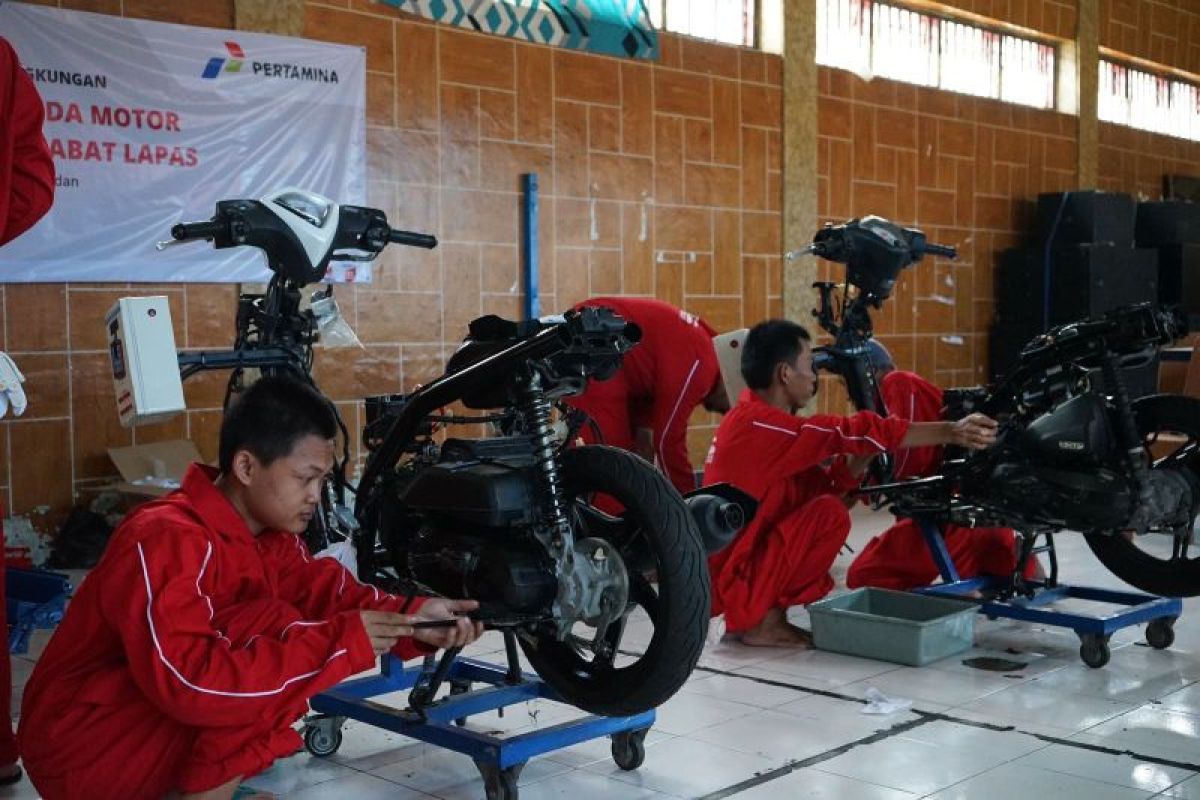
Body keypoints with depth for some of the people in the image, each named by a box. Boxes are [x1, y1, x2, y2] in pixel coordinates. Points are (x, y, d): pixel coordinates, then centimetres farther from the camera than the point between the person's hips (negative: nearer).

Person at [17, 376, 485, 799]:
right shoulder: (164, 540, -26)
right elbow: (189, 683, -36)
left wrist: (410, 617, -22)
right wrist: (342, 641, -34)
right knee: (275, 627, -22)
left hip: (162, 715, 9)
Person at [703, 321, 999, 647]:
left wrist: (865, 449, -5)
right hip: (729, 581, -10)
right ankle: (758, 620, -8)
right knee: (830, 513, -18)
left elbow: (823, 483, 10)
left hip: (715, 573, 10)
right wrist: (950, 432, -18)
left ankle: (754, 611, 11)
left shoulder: (752, 419, 11)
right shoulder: (764, 425, -20)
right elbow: (850, 433, -21)